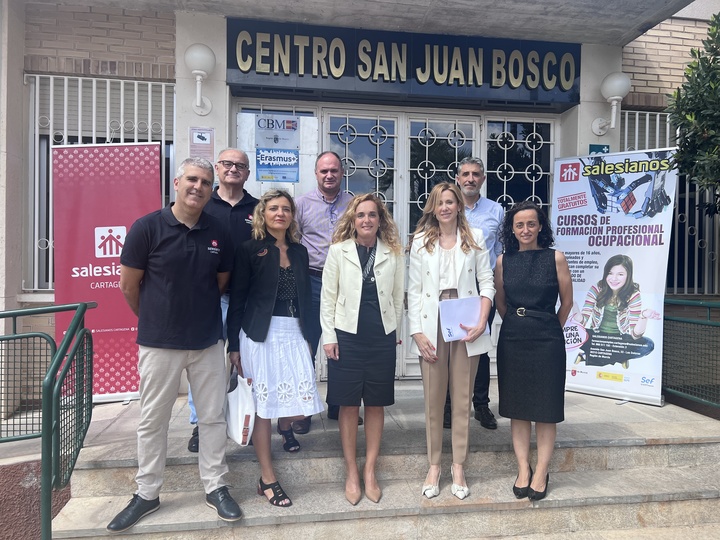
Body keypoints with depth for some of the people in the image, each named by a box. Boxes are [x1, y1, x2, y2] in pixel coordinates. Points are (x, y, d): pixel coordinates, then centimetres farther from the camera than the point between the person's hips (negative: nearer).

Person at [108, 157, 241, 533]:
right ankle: (147, 493, 30)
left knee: (213, 417, 10)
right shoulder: (147, 227, -9)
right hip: (159, 343, -2)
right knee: (152, 420, 11)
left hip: (208, 342, 3)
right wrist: (153, 318, 10)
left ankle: (215, 487, 27)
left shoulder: (219, 234, 0)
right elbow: (128, 285, -2)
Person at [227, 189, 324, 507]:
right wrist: (234, 346, -5)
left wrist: (309, 337, 13)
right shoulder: (250, 250, -2)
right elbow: (236, 299, -3)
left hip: (294, 334, 4)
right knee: (264, 405, 1)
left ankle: (285, 426, 40)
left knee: (301, 403, 0)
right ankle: (267, 480, 16)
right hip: (260, 335, -4)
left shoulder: (300, 251, 12)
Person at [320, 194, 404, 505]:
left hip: (382, 338, 2)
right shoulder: (338, 251, -1)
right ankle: (351, 473, 22)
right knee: (349, 405, 7)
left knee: (376, 404, 9)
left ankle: (370, 471, 25)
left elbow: (398, 295, 7)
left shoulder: (393, 252, 2)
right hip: (347, 336, -1)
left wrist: (394, 331, 7)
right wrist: (329, 336, -4)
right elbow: (328, 295, 0)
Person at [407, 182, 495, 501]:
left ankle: (458, 467, 21)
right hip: (432, 327, 0)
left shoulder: (475, 239, 8)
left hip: (466, 327, 0)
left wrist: (482, 321, -9)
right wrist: (417, 332, -6)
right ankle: (434, 466, 20)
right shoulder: (421, 241, 6)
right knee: (433, 399, 6)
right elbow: (414, 289, 2)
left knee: (463, 399, 7)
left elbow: (486, 283, 5)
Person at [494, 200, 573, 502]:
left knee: (545, 409, 5)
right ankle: (523, 470, 21)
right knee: (517, 408, 8)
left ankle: (541, 474, 17)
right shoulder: (504, 261, 3)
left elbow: (567, 301, 4)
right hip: (512, 341, 2)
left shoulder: (555, 258, -3)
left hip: (547, 341, -2)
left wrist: (549, 329, 11)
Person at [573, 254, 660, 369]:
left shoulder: (633, 295, -9)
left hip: (620, 340, 1)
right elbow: (584, 320, -13)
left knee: (648, 345, -27)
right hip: (597, 337, -1)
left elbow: (635, 334, -15)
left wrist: (644, 316, -36)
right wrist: (575, 313, -37)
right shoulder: (597, 289, -8)